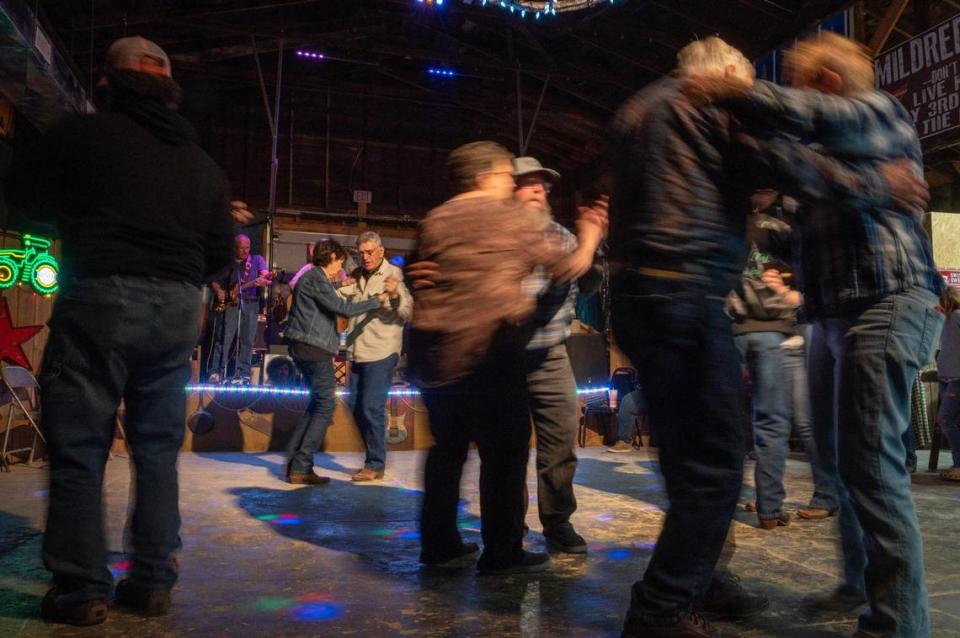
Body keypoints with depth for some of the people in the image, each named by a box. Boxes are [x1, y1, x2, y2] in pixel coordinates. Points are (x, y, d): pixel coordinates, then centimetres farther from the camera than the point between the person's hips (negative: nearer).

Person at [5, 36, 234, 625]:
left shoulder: (83, 135, 0)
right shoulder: (203, 163, 12)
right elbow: (221, 255, 10)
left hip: (100, 296, -4)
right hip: (178, 310, 4)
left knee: (79, 447, 4)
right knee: (159, 449, 10)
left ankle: (82, 590, 7)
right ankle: (154, 582, 16)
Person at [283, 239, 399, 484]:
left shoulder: (316, 278, 20)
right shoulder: (315, 278, -12)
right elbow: (344, 309, -18)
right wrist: (380, 298, -15)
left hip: (303, 347, 11)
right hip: (313, 347, -11)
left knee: (318, 402, 16)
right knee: (325, 405, -7)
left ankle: (294, 461, 16)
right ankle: (301, 468, -7)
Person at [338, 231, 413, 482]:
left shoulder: (394, 275, -7)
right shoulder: (357, 275, 12)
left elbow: (407, 313, -14)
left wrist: (396, 297, -33)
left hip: (382, 351, -7)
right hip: (358, 351, 7)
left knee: (372, 407, -7)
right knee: (355, 405, 13)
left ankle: (375, 465, 4)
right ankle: (375, 453, 28)